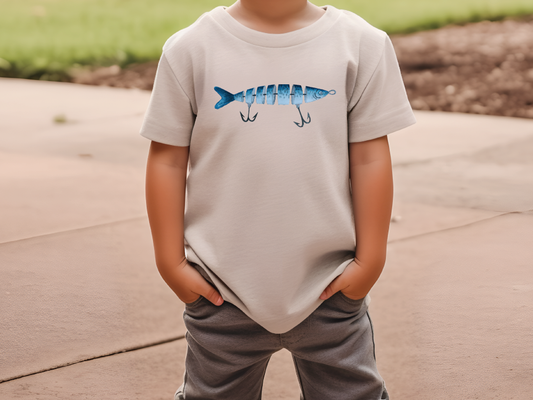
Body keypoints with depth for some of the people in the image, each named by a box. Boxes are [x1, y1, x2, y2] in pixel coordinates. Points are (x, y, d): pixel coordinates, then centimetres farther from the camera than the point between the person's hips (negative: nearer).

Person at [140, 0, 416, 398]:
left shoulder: (361, 44, -3)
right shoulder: (191, 48, -3)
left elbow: (370, 157, -2)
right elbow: (167, 160, -1)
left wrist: (370, 260, -2)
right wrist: (171, 262, -2)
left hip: (330, 289, 0)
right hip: (223, 291, 0)